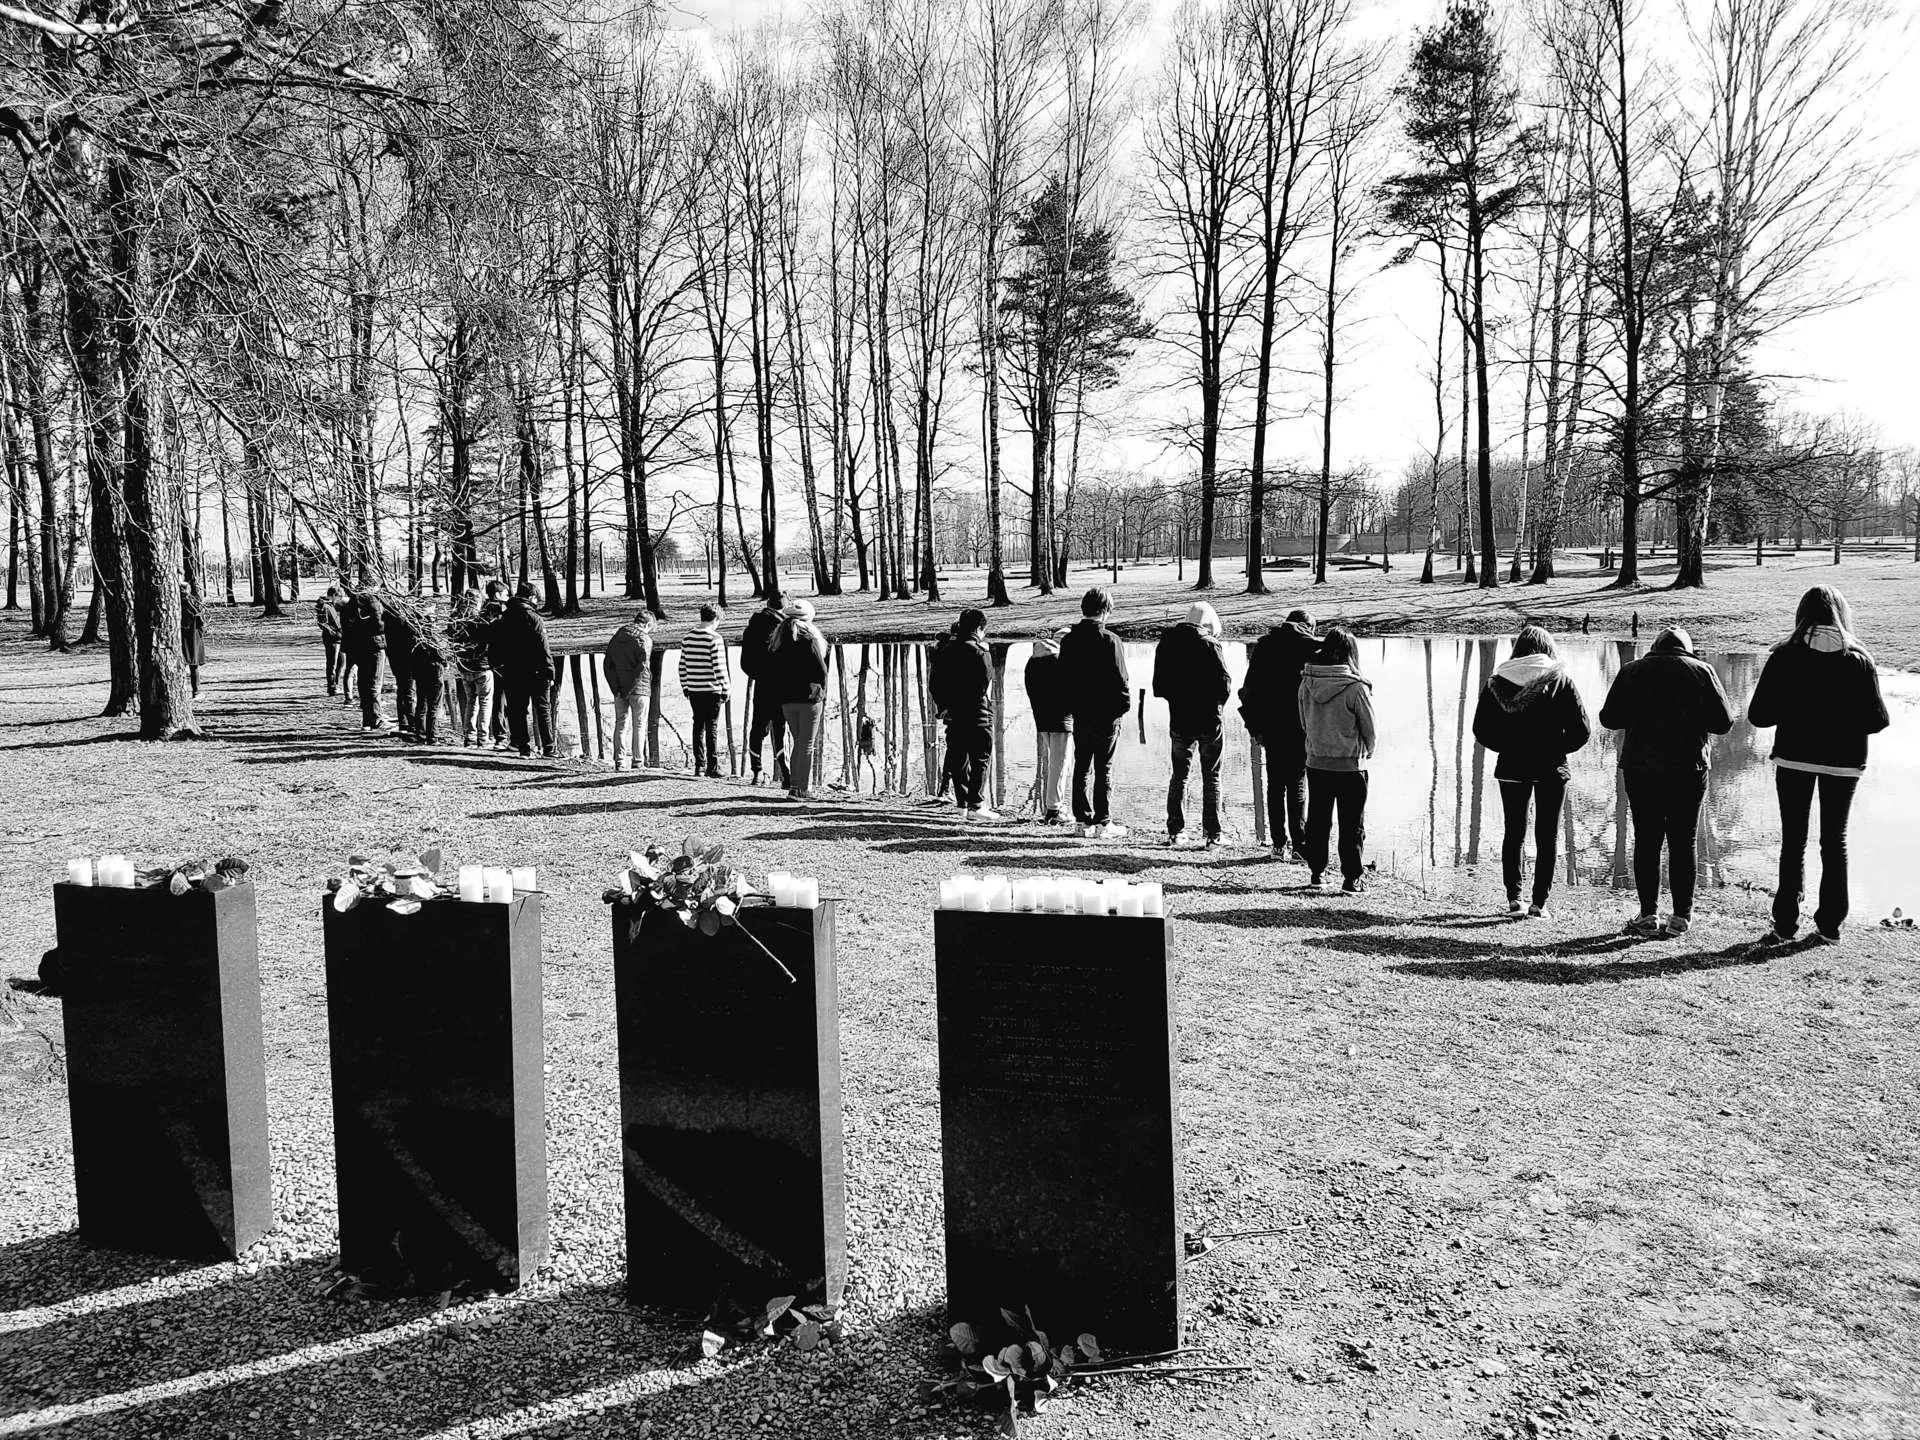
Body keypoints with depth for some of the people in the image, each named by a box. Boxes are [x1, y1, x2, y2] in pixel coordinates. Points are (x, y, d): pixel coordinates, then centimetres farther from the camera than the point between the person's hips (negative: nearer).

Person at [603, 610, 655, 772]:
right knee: (639, 725, 4)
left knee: (620, 723, 11)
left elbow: (607, 664, 6)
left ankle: (618, 761, 7)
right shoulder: (645, 639, -7)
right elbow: (642, 667, -17)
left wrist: (616, 688, 2)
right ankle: (637, 762, 2)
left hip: (619, 690, 5)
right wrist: (630, 690, -13)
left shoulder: (616, 637, 11)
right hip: (639, 689, -4)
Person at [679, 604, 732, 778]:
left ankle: (699, 765, 13)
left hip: (693, 690, 5)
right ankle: (712, 767, -1)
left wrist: (685, 687, 20)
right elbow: (719, 667, -13)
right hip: (711, 690, -5)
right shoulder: (714, 639, -11)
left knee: (698, 727, 12)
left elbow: (682, 665, 12)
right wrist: (725, 689, -7)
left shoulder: (688, 638, 8)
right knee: (712, 728, 0)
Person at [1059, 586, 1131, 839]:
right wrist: (1125, 704, 1)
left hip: (1080, 716, 5)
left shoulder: (1068, 640, 4)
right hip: (1106, 716, -5)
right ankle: (1103, 823, 3)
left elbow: (1063, 679, 9)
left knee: (1081, 769, 11)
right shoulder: (1110, 640, -13)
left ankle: (1084, 821, 13)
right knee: (1104, 770, 1)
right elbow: (1121, 680, -12)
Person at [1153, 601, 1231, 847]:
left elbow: (1159, 686, 5)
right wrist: (1217, 702, 5)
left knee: (1179, 776, 12)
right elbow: (1225, 684, -13)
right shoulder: (1209, 644, -12)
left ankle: (1175, 831, 9)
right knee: (1211, 777, 6)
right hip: (1209, 720, -3)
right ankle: (1212, 833, 5)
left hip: (1179, 720, 3)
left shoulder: (1166, 644, 2)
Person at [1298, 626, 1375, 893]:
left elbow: (1303, 723, 5)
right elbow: (1369, 729, -7)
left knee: (1317, 821, 16)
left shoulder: (1306, 683, -6)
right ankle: (1352, 878, 11)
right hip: (1350, 766, -4)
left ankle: (1315, 872, 23)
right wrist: (1366, 752, 12)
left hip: (1316, 763, 4)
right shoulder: (1355, 688, -17)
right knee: (1352, 825, 7)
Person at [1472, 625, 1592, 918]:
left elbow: (1481, 729, 0)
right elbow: (1582, 729, -9)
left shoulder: (1497, 680, 1)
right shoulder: (1559, 679, -4)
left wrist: (1507, 747, 11)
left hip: (1511, 767, 2)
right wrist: (1557, 748, 5)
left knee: (1514, 832, 13)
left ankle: (1513, 897, 11)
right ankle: (1539, 902, 3)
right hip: (1551, 768, -2)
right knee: (1547, 834, 6)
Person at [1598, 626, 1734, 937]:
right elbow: (1724, 722, -1)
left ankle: (1649, 914, 3)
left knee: (1646, 841, 4)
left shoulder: (1631, 671, 4)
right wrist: (1691, 719, 16)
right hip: (1688, 768, 0)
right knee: (1683, 842, 5)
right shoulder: (1701, 670, 2)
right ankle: (1681, 915, 6)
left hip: (1640, 766, 0)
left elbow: (1609, 718, 2)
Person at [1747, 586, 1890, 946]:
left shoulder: (1785, 656, -8)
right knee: (1835, 841, 12)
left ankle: (1785, 925, 4)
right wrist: (1844, 721, 15)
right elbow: (1877, 720, -5)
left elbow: (1758, 716, -9)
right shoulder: (1858, 659, -4)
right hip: (1844, 762, 1)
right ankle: (1829, 926, 13)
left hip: (1794, 757, -1)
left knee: (1793, 840, 7)